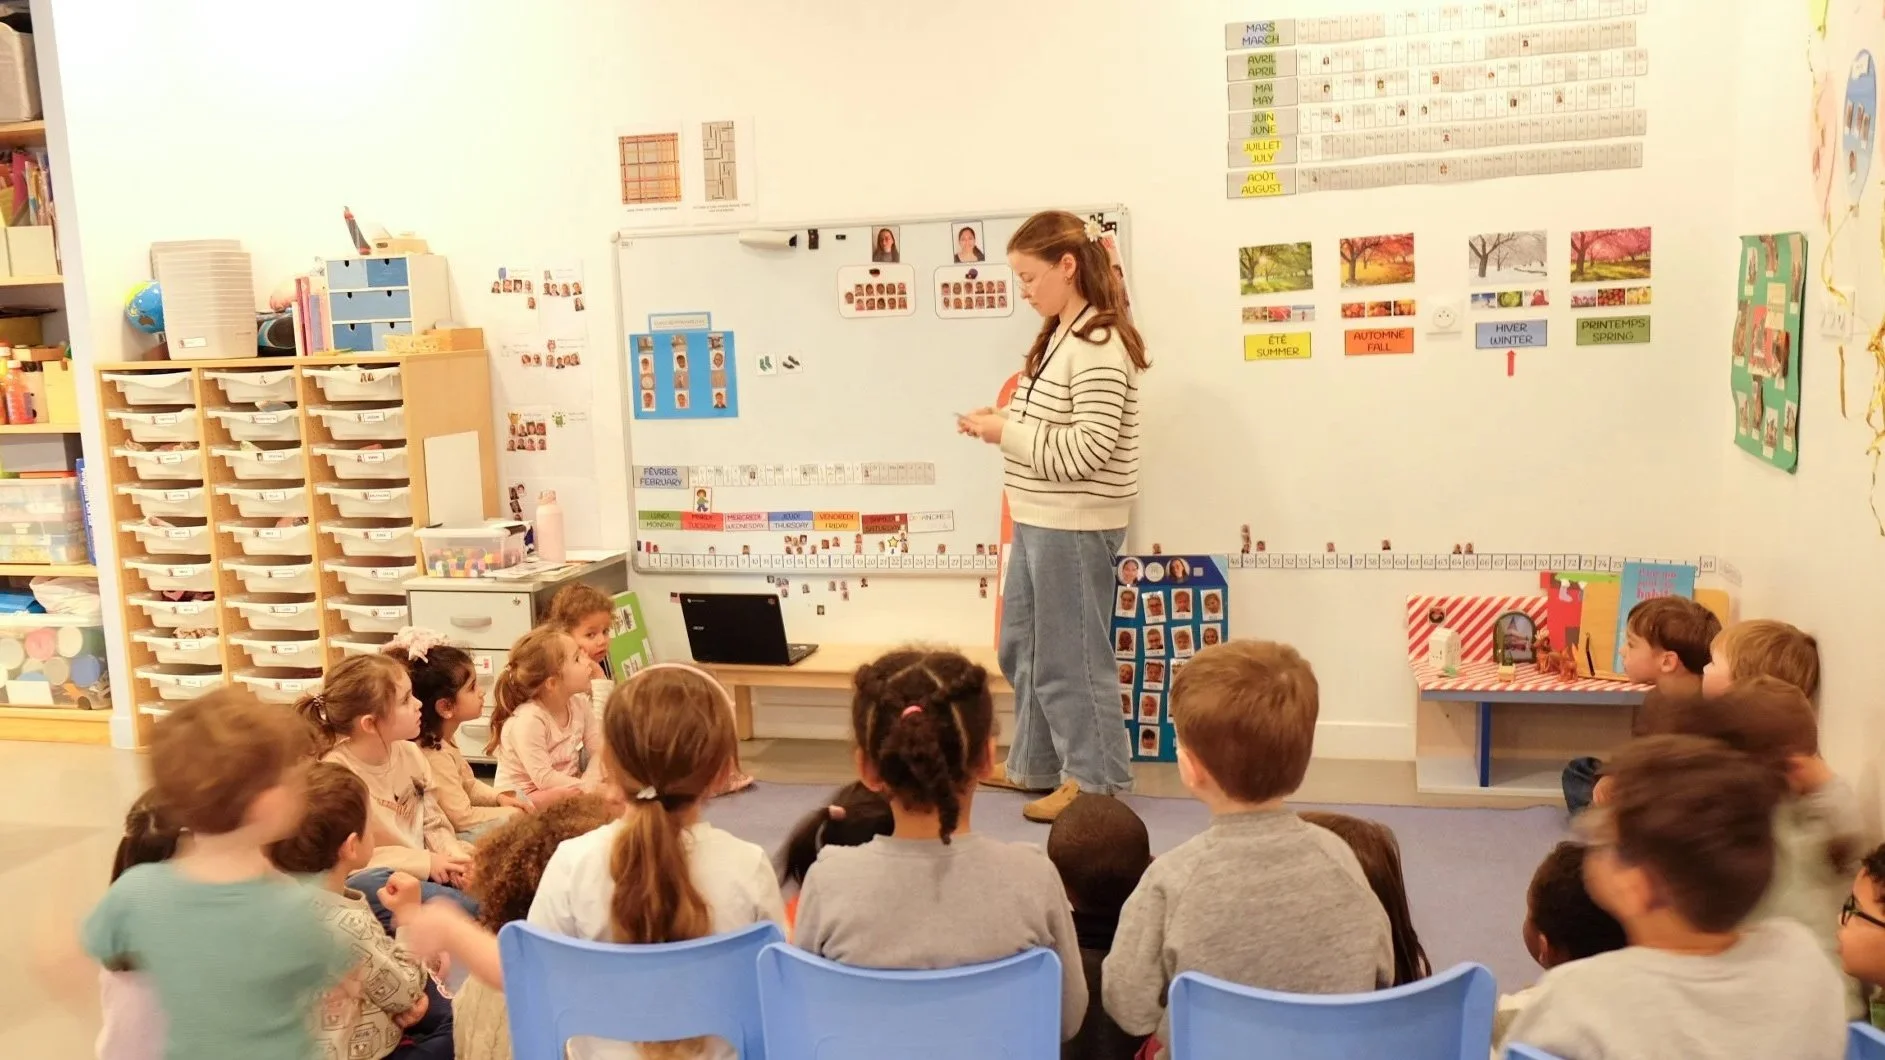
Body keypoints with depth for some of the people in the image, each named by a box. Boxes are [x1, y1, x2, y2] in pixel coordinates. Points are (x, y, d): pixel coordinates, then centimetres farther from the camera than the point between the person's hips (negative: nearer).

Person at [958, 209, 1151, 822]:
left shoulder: (1099, 346, -19)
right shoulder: (1060, 337, 13)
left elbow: (1087, 449, -24)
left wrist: (1006, 433, -19)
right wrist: (1003, 424, 4)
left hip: (1075, 526, -10)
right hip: (1039, 521, 10)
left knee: (1069, 658, 2)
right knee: (1023, 648, 19)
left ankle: (1094, 780, 18)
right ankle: (1035, 765, 33)